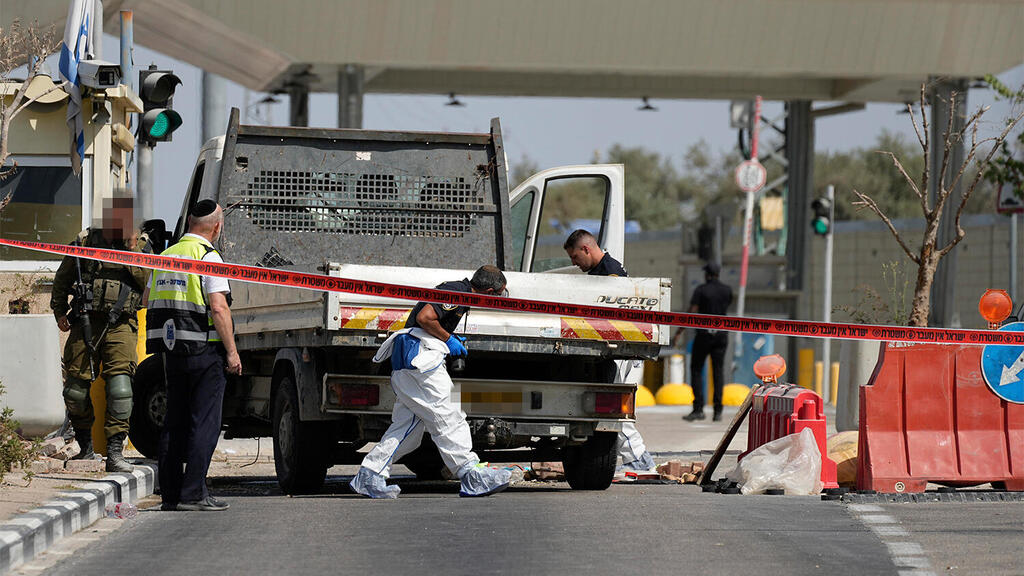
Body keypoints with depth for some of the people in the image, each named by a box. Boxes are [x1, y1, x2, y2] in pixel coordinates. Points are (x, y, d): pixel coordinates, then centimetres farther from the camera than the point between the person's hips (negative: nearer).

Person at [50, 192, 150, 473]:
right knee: (75, 390, 2)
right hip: (85, 324, 2)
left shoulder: (141, 246, 8)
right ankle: (85, 446, 24)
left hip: (120, 326, -2)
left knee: (120, 384, -18)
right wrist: (59, 312, 11)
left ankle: (115, 452, -18)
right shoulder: (86, 241, 8)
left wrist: (133, 253, -10)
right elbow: (62, 279, 19)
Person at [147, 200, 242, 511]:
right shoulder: (208, 257, -11)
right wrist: (232, 351, -13)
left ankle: (170, 493, 11)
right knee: (204, 422, -4)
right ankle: (193, 493, -8)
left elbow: (150, 302, 17)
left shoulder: (166, 256, 12)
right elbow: (218, 307, -17)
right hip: (205, 351, -7)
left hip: (172, 351, 7)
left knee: (175, 422, 11)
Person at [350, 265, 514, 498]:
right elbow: (425, 317, -21)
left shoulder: (458, 291, 21)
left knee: (408, 424, 7)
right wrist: (448, 339, -9)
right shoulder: (456, 292, -11)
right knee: (446, 419, -11)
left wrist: (453, 340, 19)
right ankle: (472, 478, -13)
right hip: (418, 356, -10)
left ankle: (369, 476, 5)